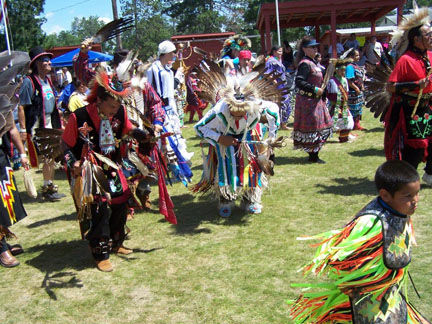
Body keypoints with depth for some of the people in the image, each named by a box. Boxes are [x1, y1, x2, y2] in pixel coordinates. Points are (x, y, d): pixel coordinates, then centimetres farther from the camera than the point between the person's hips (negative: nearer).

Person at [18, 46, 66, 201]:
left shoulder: (47, 80, 13)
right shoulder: (29, 82, -13)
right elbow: (21, 107, -16)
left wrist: (59, 123, 18)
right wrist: (23, 129, -19)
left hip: (49, 123, 8)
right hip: (36, 125, -8)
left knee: (52, 156, 13)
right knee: (47, 158, -6)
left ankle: (50, 186, 27)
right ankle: (47, 188, 7)